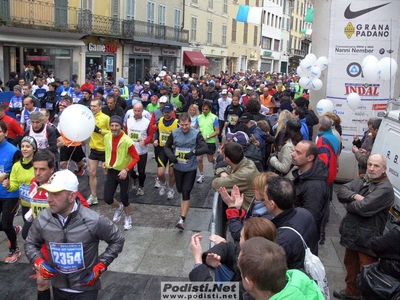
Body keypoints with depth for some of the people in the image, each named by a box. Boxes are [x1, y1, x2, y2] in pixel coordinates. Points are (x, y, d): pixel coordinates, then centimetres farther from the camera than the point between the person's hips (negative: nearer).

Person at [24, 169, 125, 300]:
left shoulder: (93, 221, -23)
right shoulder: (42, 219, -13)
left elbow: (117, 240, -8)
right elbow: (30, 244, 6)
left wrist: (99, 267, -13)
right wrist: (39, 263, -11)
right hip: (58, 287, 4)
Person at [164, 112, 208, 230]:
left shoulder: (196, 133, -12)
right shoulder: (174, 133, -3)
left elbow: (205, 148, -17)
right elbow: (167, 146, 9)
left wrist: (194, 152, -34)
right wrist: (170, 155, -12)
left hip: (191, 168, -4)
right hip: (178, 167, 4)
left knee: (186, 193, -8)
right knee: (180, 190, 20)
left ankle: (182, 219, -7)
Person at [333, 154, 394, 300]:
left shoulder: (385, 188, -21)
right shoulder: (361, 180, 5)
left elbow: (363, 208, -29)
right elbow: (341, 191, -4)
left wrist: (348, 204, -10)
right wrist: (354, 196, -22)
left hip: (367, 238, -8)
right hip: (352, 232, 8)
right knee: (350, 263, 25)